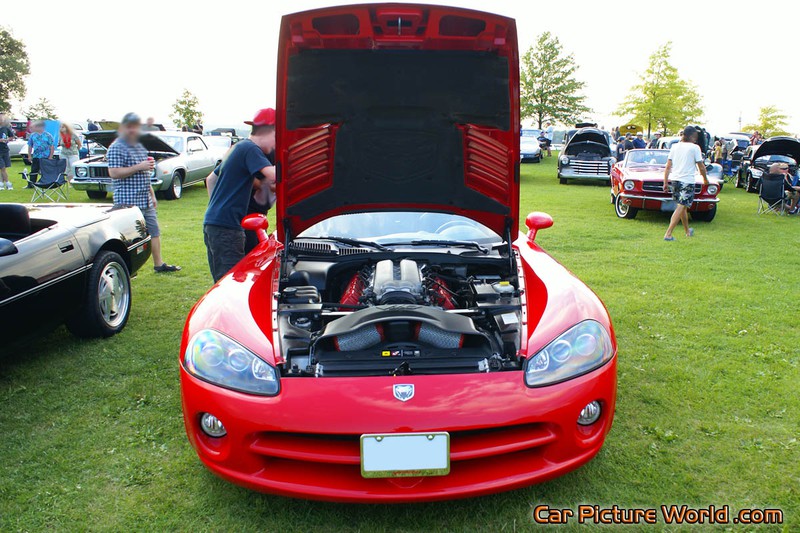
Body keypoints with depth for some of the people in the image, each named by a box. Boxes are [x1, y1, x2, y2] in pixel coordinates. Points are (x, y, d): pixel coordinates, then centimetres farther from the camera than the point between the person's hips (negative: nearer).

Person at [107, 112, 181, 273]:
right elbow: (114, 173, -19)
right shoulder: (116, 148, -9)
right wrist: (139, 167, -20)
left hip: (146, 201, 9)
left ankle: (159, 264, 22)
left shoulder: (140, 147, 18)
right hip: (128, 201, -9)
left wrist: (152, 195, 22)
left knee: (154, 232, 13)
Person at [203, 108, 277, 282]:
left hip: (211, 223, 10)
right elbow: (274, 175, -27)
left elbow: (210, 179, 28)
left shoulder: (238, 148, 20)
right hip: (225, 227, -10)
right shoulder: (250, 149, -11)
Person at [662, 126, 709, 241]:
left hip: (675, 180, 6)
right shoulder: (694, 147, -6)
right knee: (681, 207, -7)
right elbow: (701, 168, -2)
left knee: (682, 206, 20)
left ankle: (687, 230, 37)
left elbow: (668, 167, 6)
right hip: (687, 181, -6)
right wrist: (705, 179, 15)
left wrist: (665, 182, 10)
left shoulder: (675, 146, 8)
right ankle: (668, 234, -16)